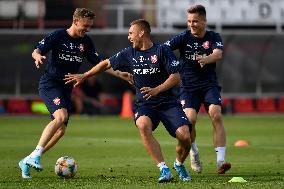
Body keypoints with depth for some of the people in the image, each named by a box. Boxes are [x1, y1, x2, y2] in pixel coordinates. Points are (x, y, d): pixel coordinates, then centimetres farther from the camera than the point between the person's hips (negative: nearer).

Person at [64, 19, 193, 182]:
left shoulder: (162, 51, -3)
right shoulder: (129, 54, 10)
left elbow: (176, 77, -10)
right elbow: (107, 64, 24)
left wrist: (156, 90, -23)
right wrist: (84, 76, 27)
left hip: (168, 103, -2)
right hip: (144, 104, 2)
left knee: (184, 136, -20)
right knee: (143, 125, -34)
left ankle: (179, 165, 16)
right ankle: (164, 170, -32)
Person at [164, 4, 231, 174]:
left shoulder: (213, 37, 0)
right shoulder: (184, 38, 0)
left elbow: (218, 54, -20)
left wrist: (206, 59, -42)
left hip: (210, 85, 0)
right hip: (189, 87, 0)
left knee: (216, 115, -22)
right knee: (190, 118, -20)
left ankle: (221, 161, -22)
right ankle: (194, 153, 9)